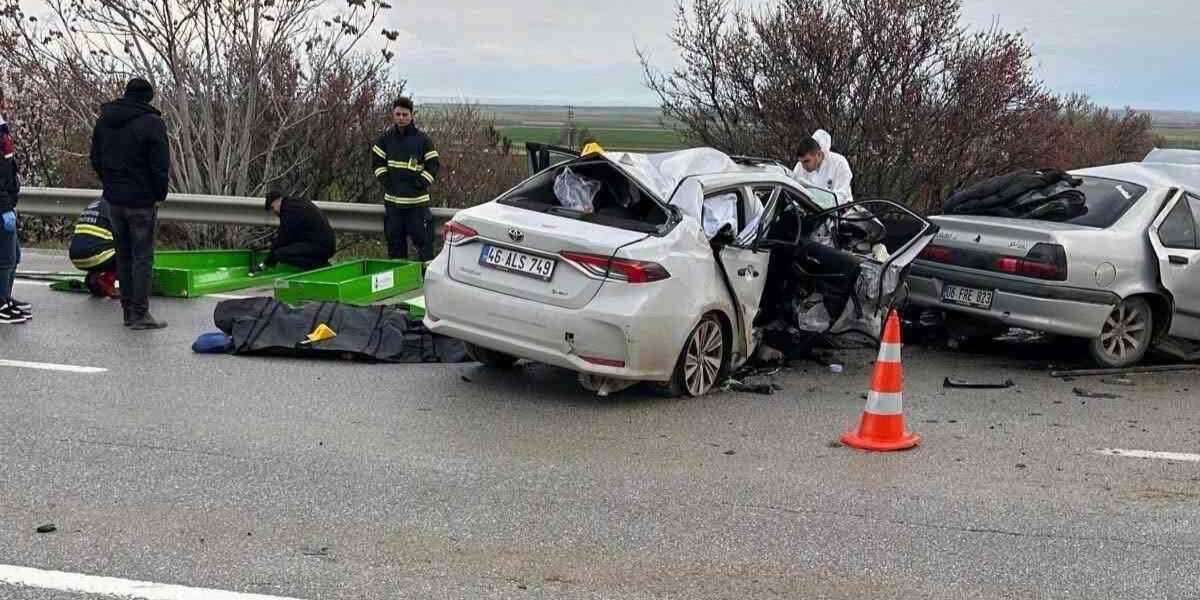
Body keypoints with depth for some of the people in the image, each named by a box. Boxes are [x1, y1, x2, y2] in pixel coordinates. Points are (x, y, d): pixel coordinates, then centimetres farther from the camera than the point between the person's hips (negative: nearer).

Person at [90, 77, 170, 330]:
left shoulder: (104, 120, 9)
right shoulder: (151, 123, -13)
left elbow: (96, 160, 15)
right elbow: (161, 166, -15)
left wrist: (111, 184, 17)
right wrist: (160, 195, -2)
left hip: (114, 199, 6)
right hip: (142, 201, -6)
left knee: (123, 255, 14)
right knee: (143, 257, -2)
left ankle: (128, 310, 18)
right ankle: (140, 314, -2)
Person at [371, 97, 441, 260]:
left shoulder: (422, 138, -4)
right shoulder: (386, 137, 6)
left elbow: (434, 164, -2)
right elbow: (377, 160, 14)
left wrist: (421, 183, -10)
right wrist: (384, 179, 3)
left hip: (417, 200, -4)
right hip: (392, 199, 4)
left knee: (422, 238, -4)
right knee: (394, 240, 12)